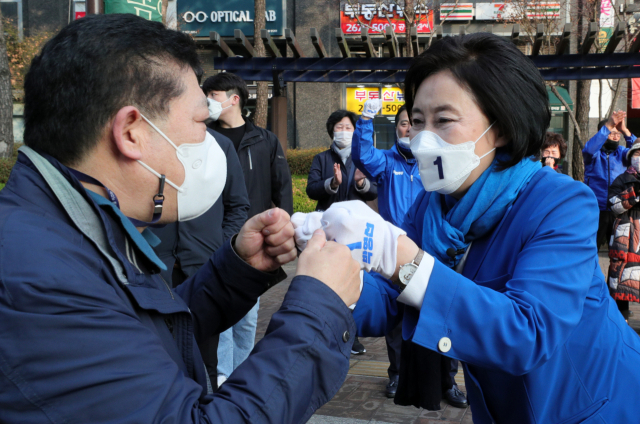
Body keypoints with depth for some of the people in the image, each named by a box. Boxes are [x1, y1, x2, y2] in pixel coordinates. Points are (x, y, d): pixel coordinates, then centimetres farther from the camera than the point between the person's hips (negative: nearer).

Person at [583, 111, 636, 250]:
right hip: (595, 210, -3)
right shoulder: (595, 153, 1)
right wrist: (608, 126, -30)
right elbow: (589, 149, -23)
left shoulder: (621, 152, 10)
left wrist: (625, 130, -24)